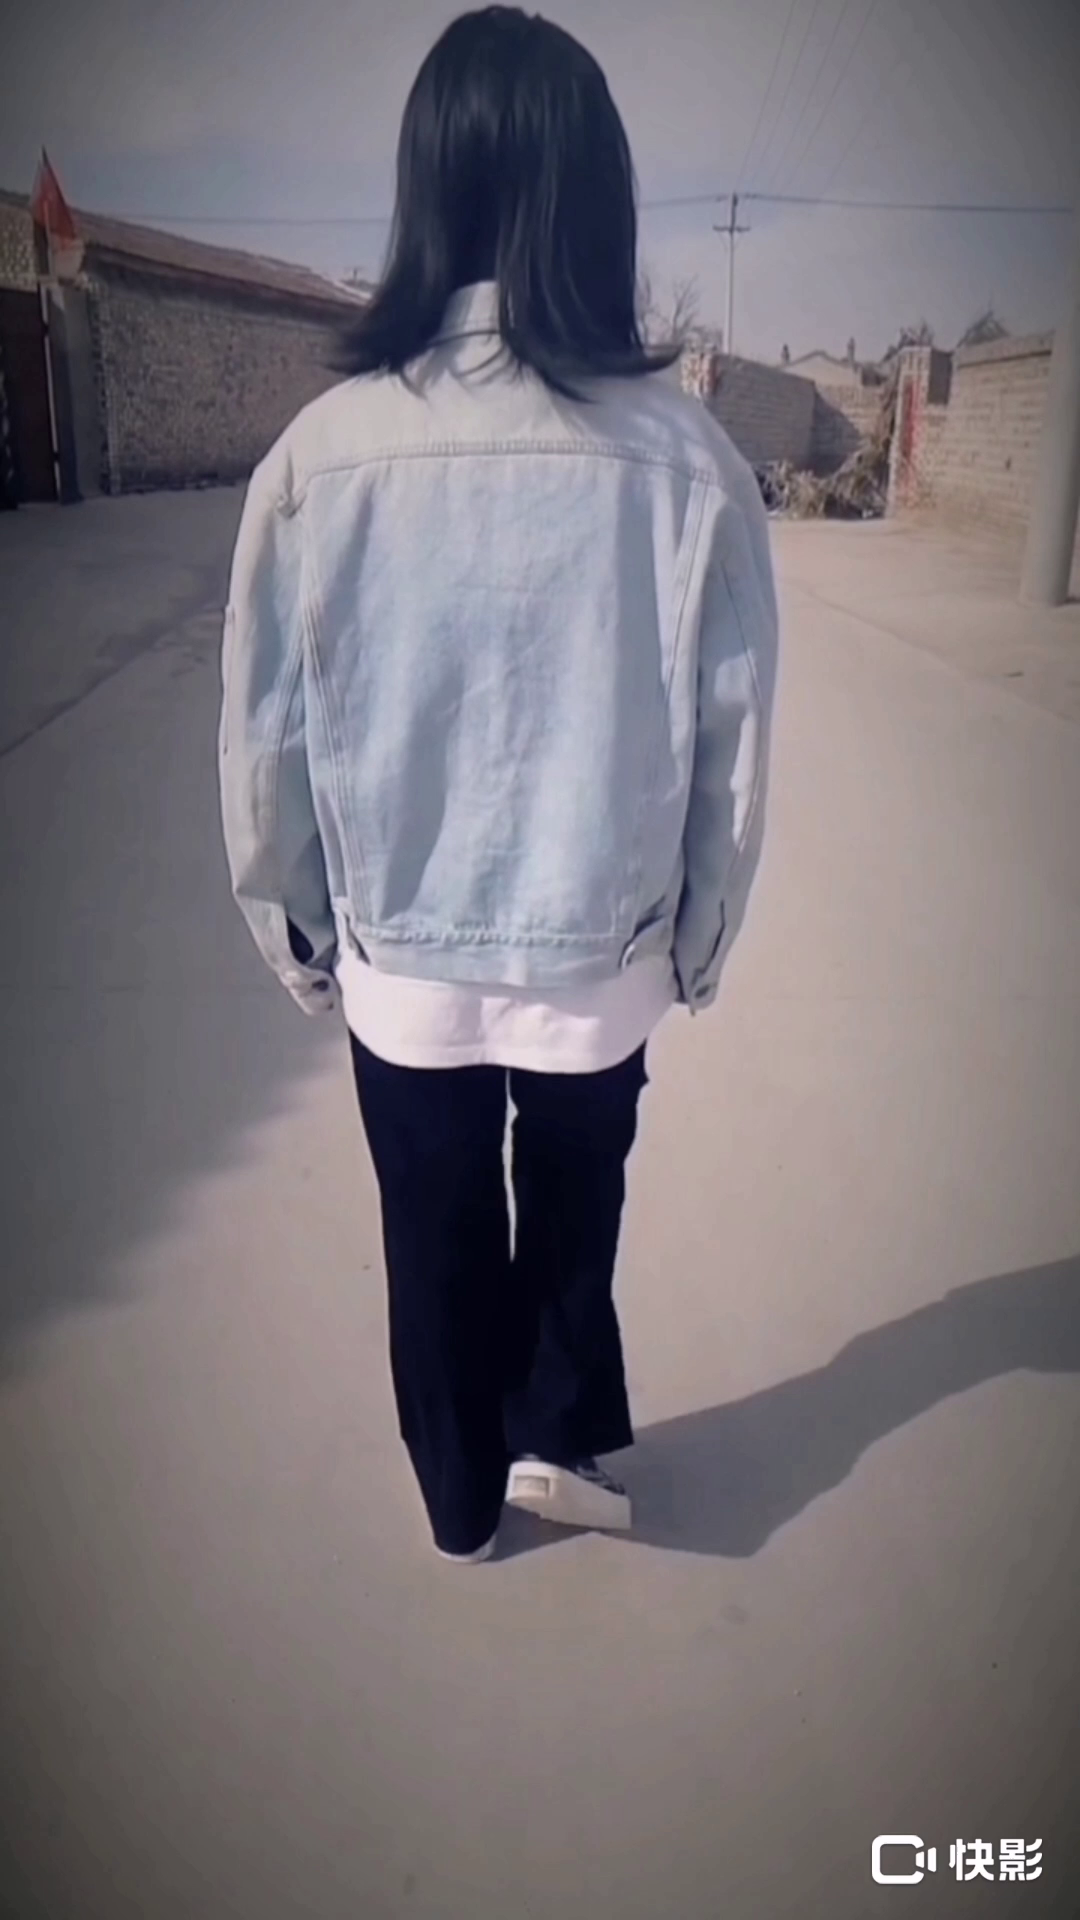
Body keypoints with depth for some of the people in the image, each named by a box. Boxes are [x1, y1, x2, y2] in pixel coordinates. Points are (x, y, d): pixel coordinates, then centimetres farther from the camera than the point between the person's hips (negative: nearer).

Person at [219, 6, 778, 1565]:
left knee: (437, 1241, 23)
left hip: (402, 960, 1)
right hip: (602, 954, 0)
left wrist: (293, 926, 10)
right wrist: (701, 936, 7)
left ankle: (465, 1500, 43)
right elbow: (732, 743, -9)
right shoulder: (682, 455, -16)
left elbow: (267, 737, -7)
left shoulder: (326, 452, -15)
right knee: (574, 1213, 29)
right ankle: (559, 1431, 36)